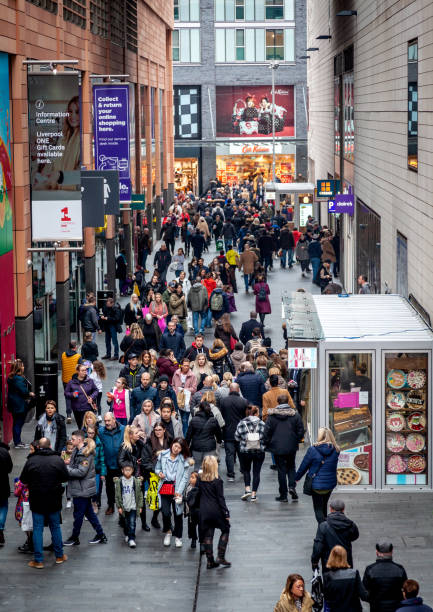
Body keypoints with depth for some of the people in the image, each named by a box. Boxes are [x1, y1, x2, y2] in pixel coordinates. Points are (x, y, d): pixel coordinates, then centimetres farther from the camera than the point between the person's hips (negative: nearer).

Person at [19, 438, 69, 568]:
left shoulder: (31, 460, -9)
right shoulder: (58, 460, -7)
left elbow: (23, 480, -1)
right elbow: (66, 478, 1)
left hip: (36, 501, -1)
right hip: (54, 501, 1)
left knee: (37, 529, 4)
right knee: (55, 527, 15)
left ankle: (38, 560, 4)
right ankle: (59, 556, 24)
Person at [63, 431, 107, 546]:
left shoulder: (86, 454, -20)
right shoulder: (77, 450, 9)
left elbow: (81, 472, -23)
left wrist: (66, 469, -20)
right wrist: (69, 463, 0)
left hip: (82, 489, -10)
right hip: (81, 488, 10)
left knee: (78, 514, 4)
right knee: (89, 512, 15)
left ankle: (74, 538, 16)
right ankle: (101, 536, 21)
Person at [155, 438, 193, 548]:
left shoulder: (184, 460, -3)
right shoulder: (162, 455, 4)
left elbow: (185, 477, -4)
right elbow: (157, 468, 20)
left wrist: (179, 492, -11)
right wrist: (159, 473, -5)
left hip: (177, 488, -1)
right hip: (164, 488, 1)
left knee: (178, 513, 3)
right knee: (165, 512, -8)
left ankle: (178, 537, 21)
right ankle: (168, 532, 20)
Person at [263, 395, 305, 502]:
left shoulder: (272, 416, -7)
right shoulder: (295, 414, -3)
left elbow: (266, 432, -6)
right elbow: (301, 430, 0)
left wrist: (266, 443, 7)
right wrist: (296, 441, 15)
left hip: (277, 447, -1)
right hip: (291, 447, 1)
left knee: (281, 470, 5)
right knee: (291, 467, 19)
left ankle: (283, 495, 6)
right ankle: (292, 485, -4)